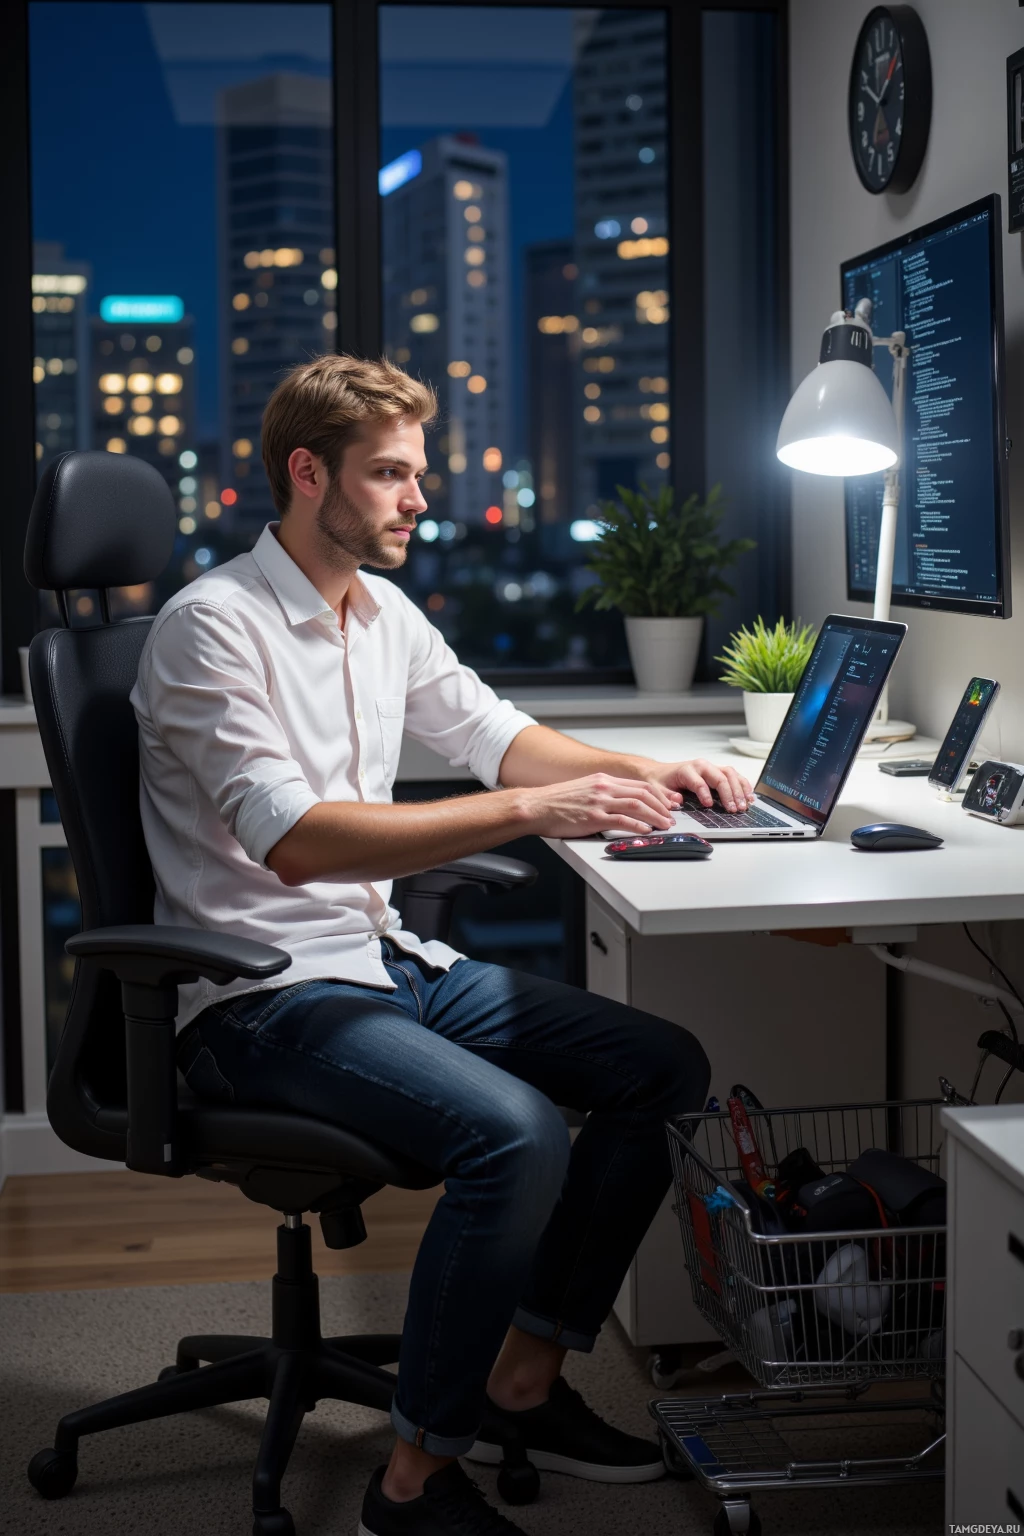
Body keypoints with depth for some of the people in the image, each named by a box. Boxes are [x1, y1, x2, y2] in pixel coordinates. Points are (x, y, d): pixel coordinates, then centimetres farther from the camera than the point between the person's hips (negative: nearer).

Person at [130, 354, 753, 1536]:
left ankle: (524, 1381, 9)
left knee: (664, 1066, -1)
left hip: (390, 961, 9)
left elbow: (498, 735, 22)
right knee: (514, 1133, -30)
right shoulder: (213, 625, -15)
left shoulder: (383, 613, 11)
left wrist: (637, 771, 3)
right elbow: (291, 840, -26)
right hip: (261, 997, -9)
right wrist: (525, 811, -31)